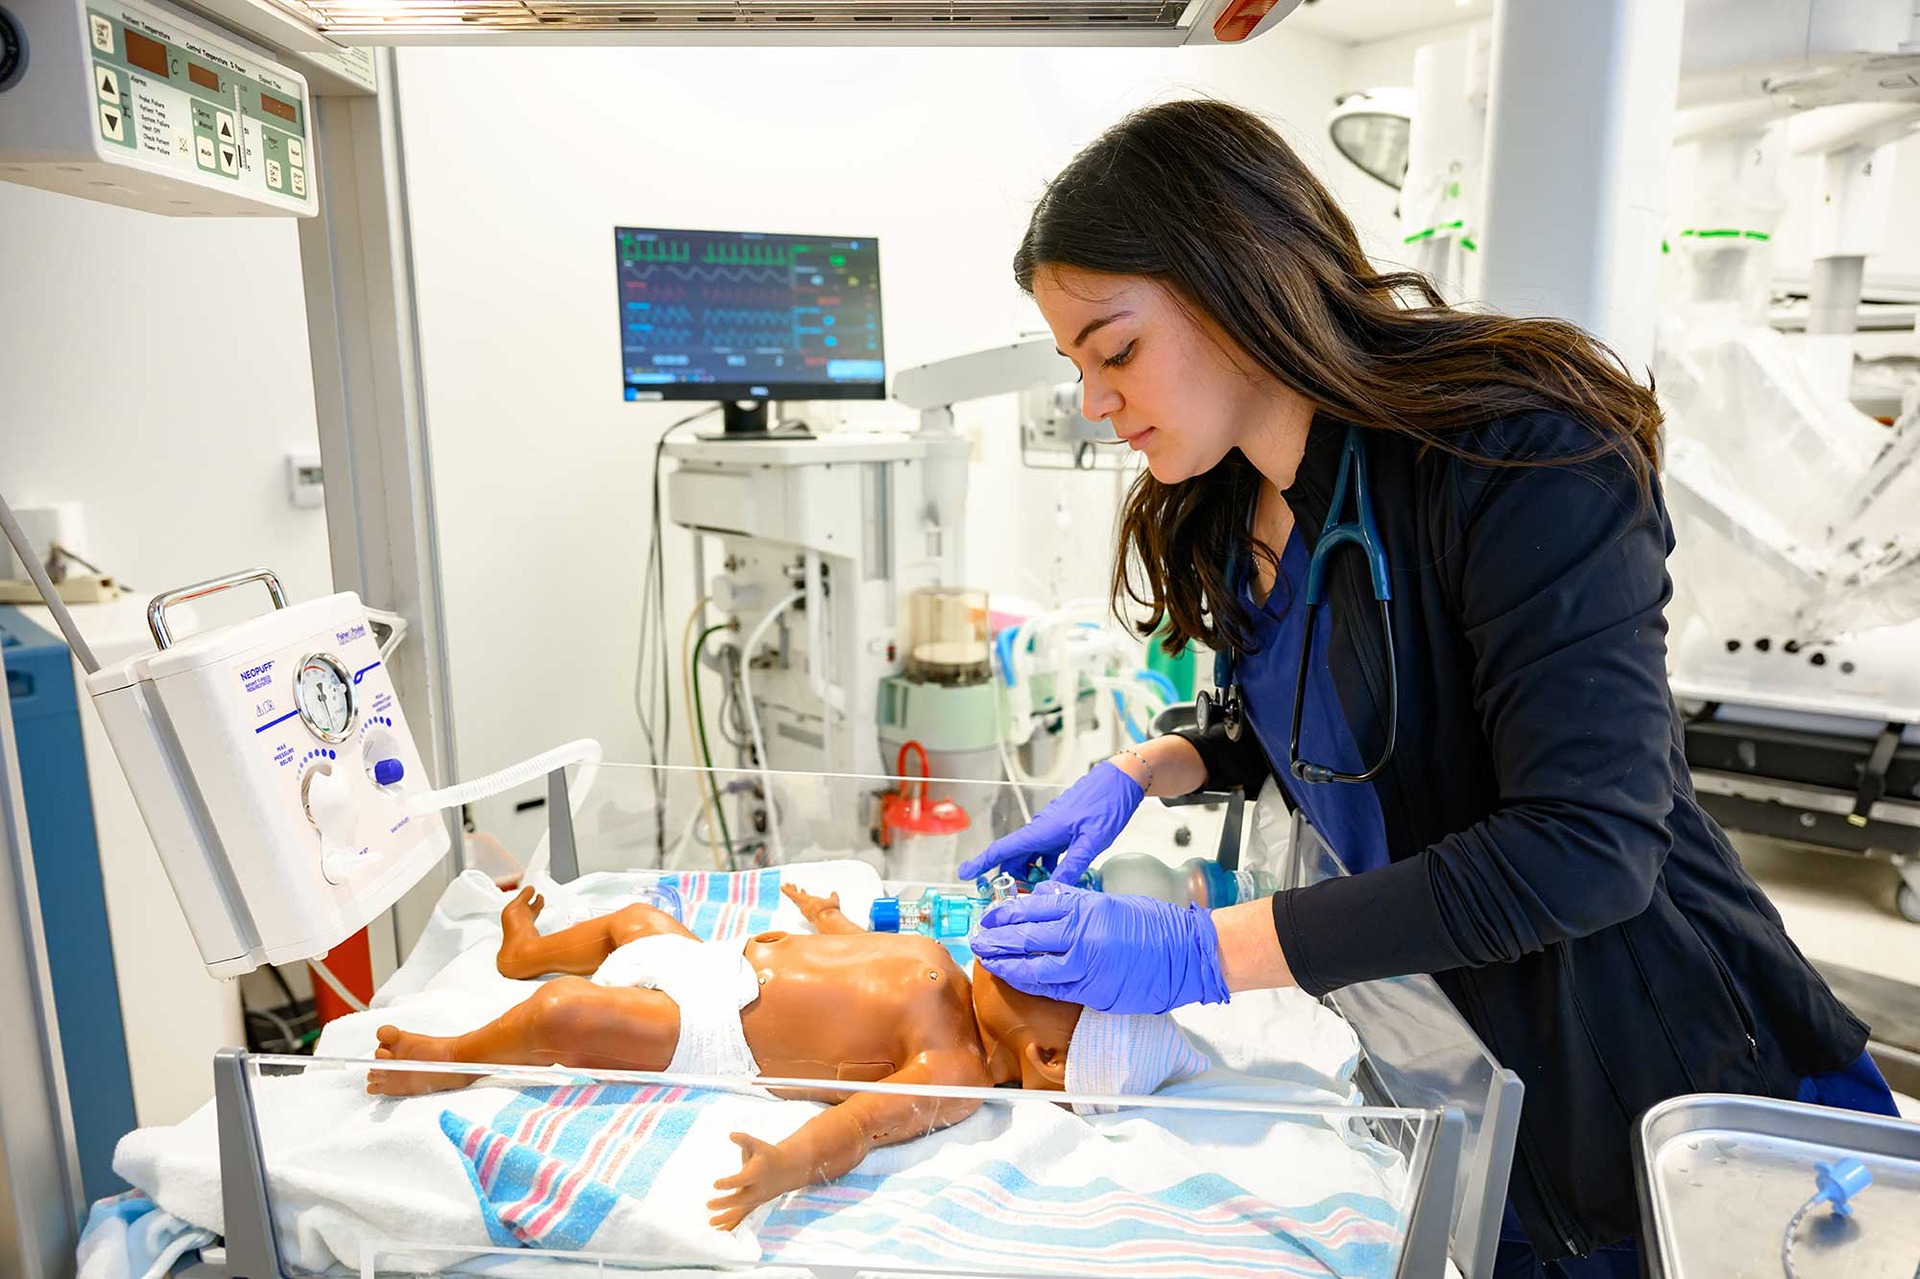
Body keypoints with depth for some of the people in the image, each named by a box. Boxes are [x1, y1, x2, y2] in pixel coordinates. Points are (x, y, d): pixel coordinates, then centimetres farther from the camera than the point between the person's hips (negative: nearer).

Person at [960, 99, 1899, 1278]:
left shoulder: (1519, 454, -24)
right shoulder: (1230, 506, -1)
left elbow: (1583, 846, -30)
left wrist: (1203, 951, -31)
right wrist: (1140, 774, -5)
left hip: (1654, 1084, -6)